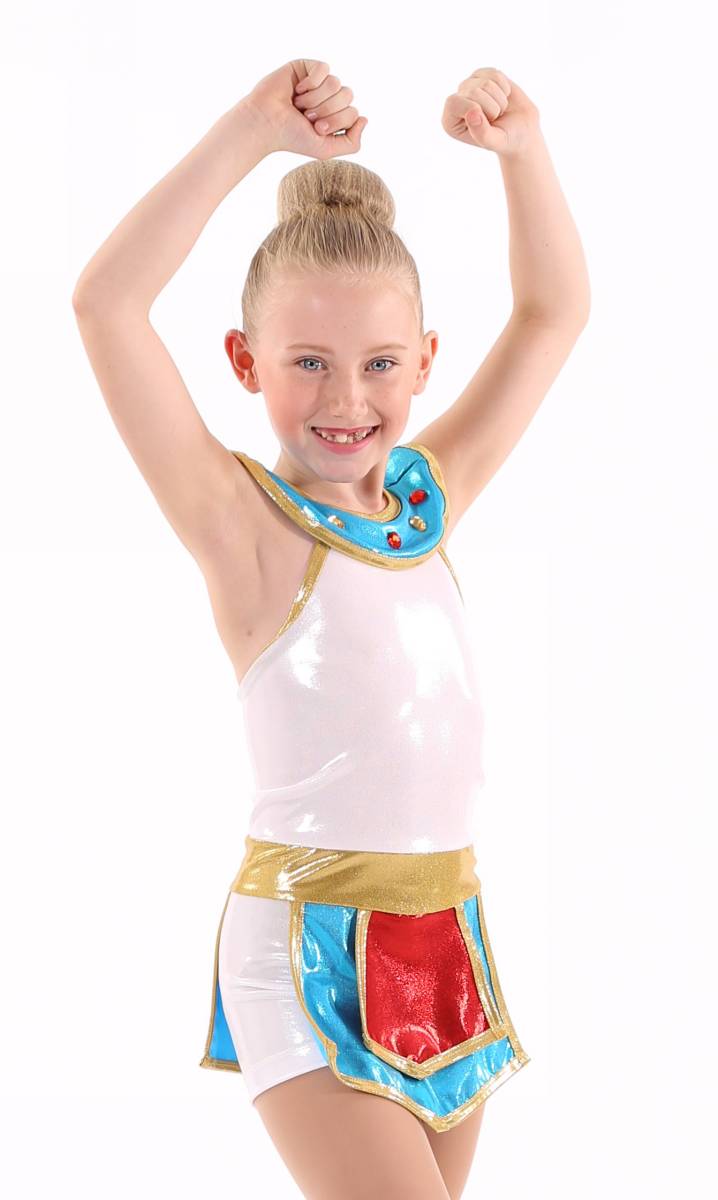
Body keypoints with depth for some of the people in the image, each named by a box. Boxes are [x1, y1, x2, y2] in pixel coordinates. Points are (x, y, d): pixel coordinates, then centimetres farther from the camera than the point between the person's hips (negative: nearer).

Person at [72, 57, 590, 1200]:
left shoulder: (430, 494, 7)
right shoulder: (246, 520, -9)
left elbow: (554, 312, 14)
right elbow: (104, 302, -22)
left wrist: (522, 147, 0)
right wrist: (251, 133, -22)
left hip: (448, 933, 6)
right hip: (312, 944, -6)